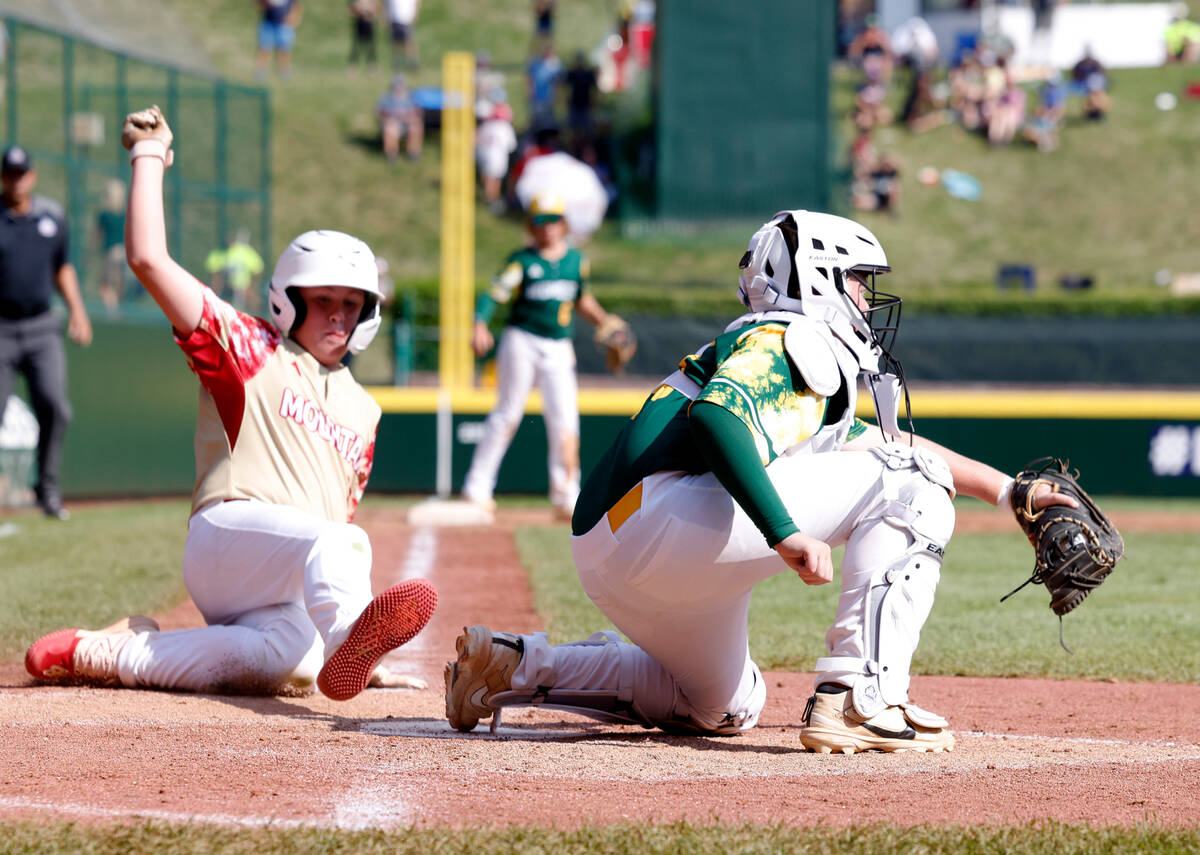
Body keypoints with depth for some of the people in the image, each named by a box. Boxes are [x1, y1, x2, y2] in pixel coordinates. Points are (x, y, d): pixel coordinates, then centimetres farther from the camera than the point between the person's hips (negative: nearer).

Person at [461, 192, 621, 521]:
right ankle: (477, 488, 5)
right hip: (522, 342, -4)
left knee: (565, 420, -3)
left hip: (558, 349, 4)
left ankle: (566, 497, 2)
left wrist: (606, 323, 16)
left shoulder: (576, 260, 11)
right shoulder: (522, 261, -4)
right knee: (508, 414, -2)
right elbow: (492, 295, -13)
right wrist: (480, 325, -29)